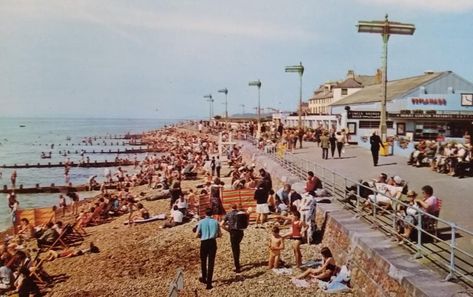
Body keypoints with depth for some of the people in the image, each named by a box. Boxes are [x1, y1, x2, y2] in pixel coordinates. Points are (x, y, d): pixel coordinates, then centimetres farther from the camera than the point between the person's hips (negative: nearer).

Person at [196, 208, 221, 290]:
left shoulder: (201, 222, -3)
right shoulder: (215, 222, 2)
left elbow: (197, 235, -4)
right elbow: (220, 234, 6)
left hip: (204, 243, 0)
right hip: (212, 242, 1)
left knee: (203, 261, 20)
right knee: (211, 263, 4)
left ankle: (204, 278, 37)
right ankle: (209, 283, 2)